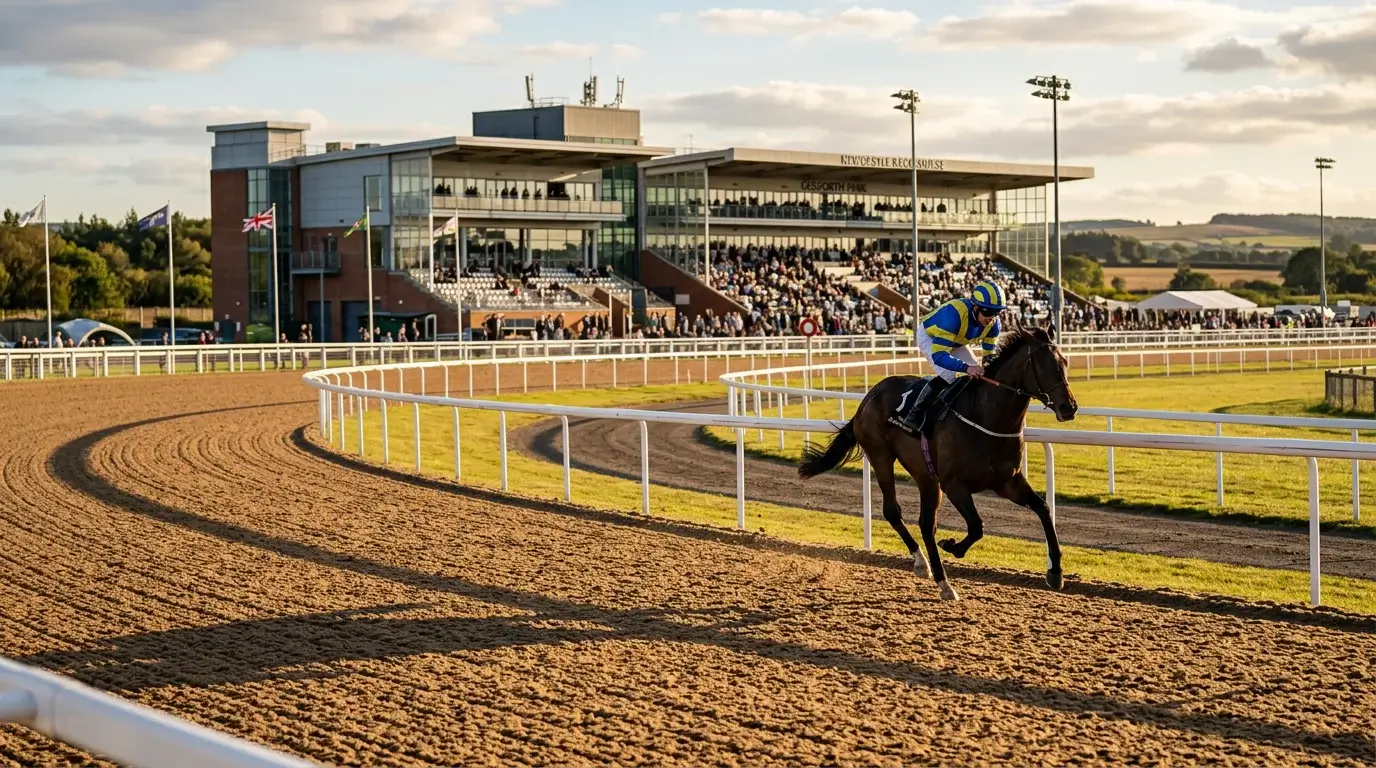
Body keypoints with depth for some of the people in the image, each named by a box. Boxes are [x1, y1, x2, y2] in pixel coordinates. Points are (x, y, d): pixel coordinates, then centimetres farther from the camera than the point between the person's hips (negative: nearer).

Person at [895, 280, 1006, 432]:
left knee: (977, 375, 0)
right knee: (947, 374, -26)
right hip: (929, 335, -7)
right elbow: (938, 355, -49)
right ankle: (914, 415, -20)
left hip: (955, 341, 7)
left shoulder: (993, 322, -25)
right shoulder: (953, 313, -45)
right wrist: (966, 367, -61)